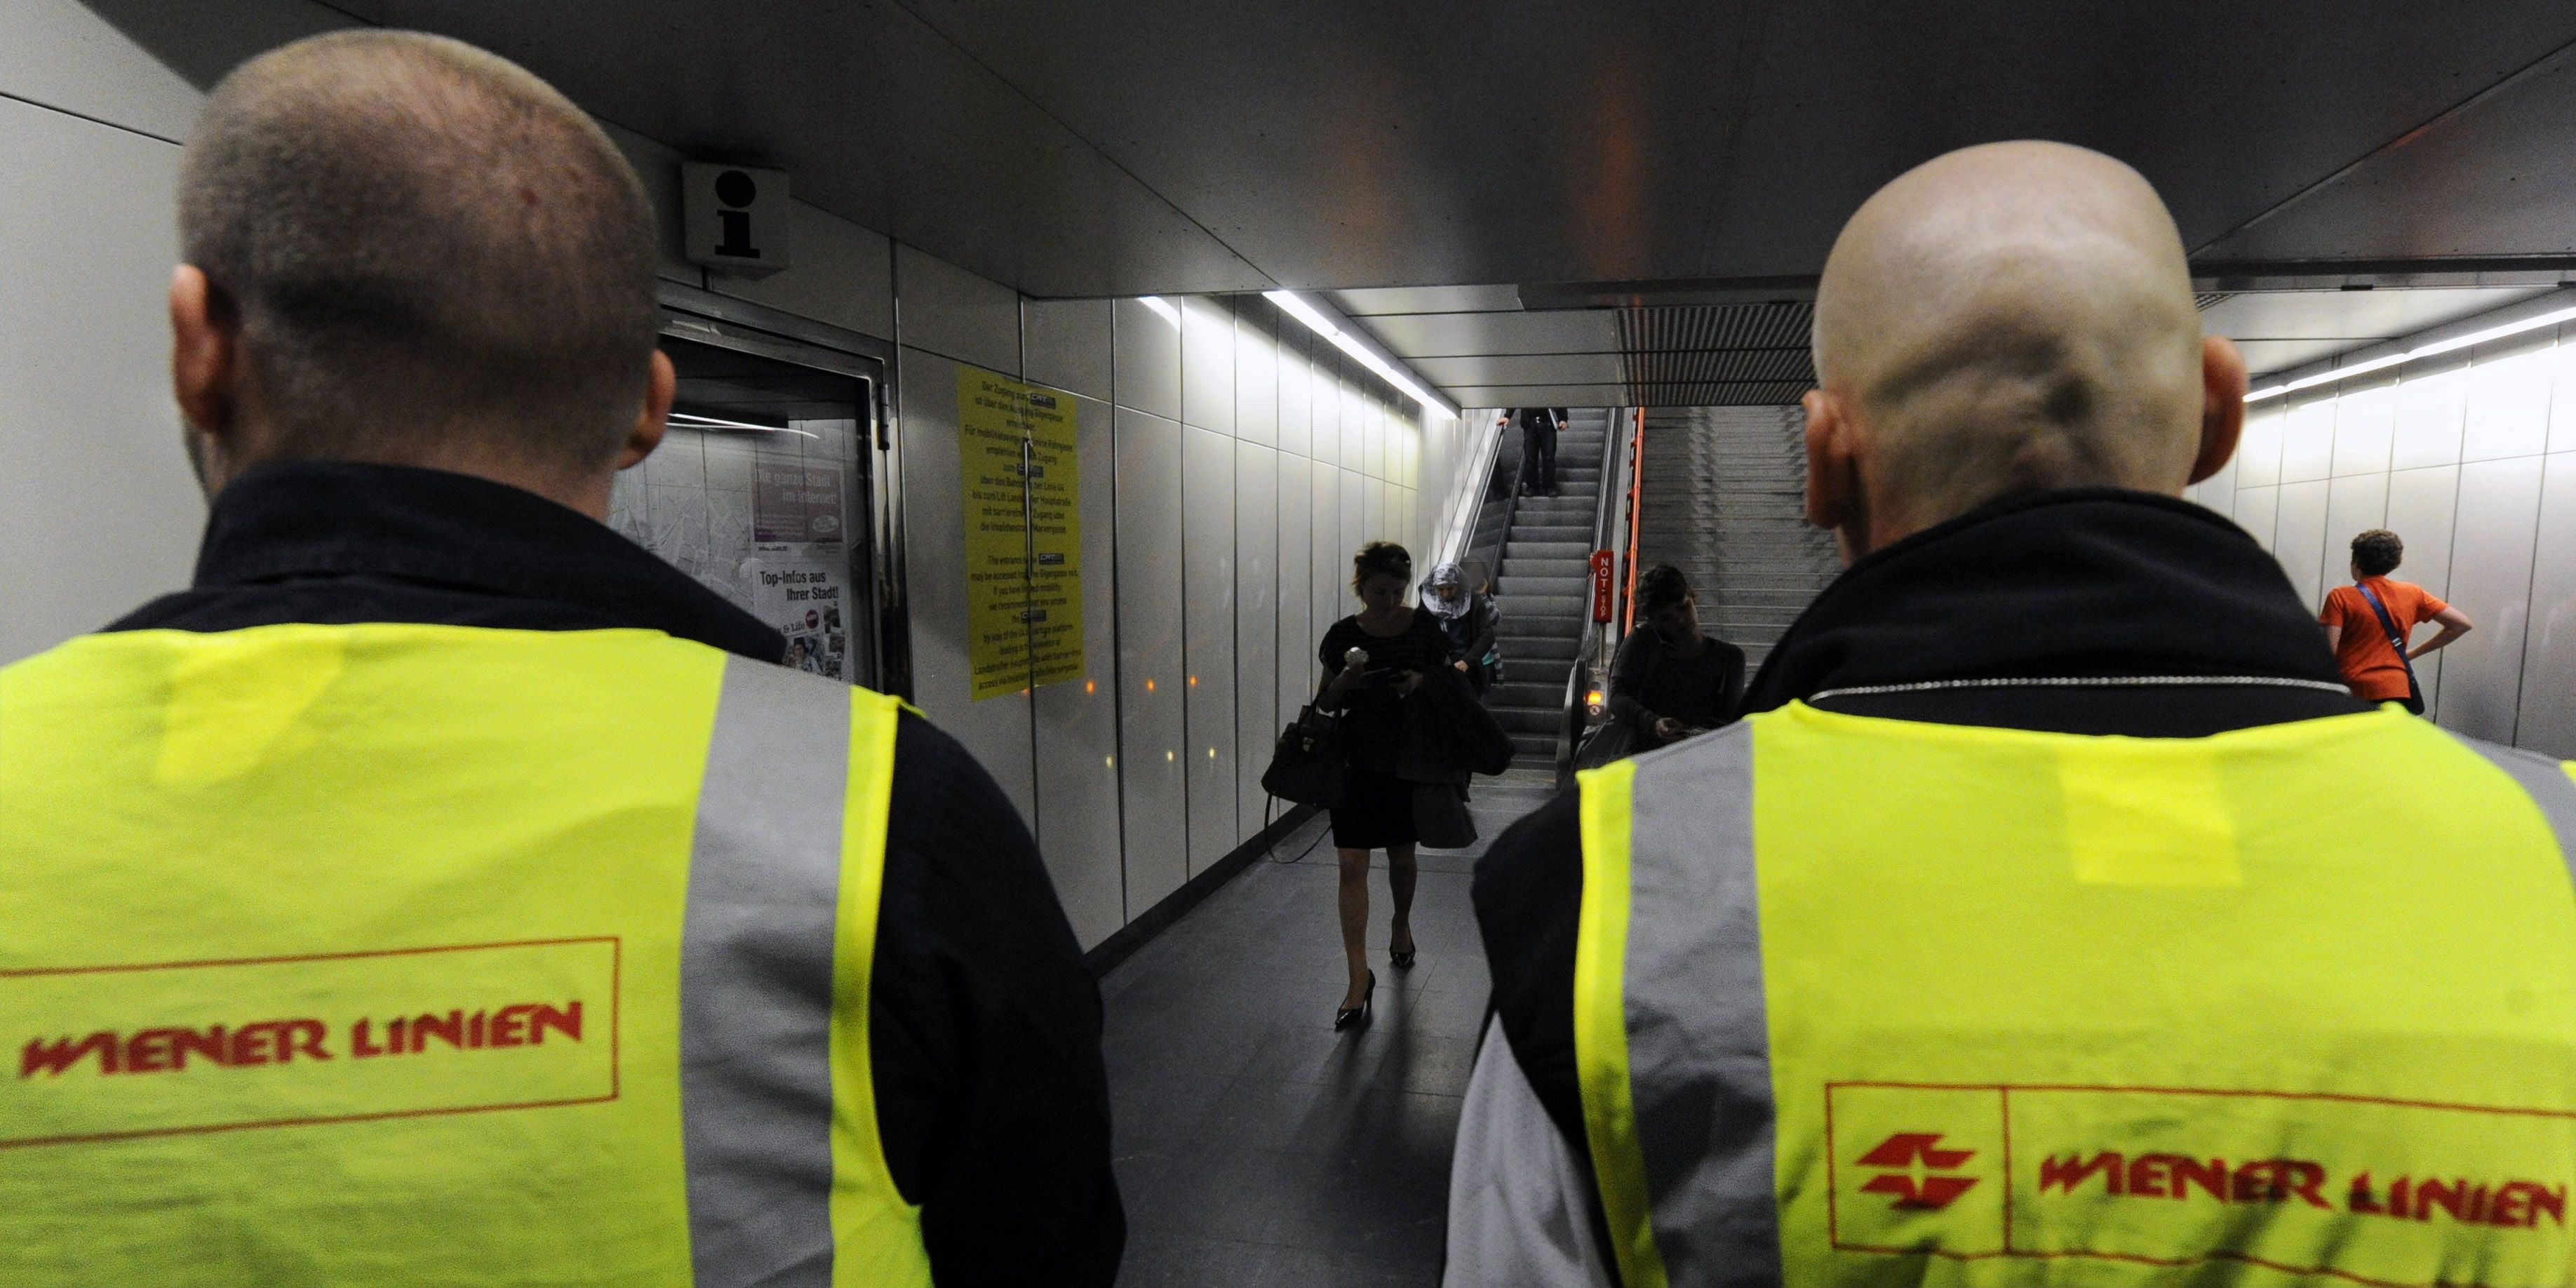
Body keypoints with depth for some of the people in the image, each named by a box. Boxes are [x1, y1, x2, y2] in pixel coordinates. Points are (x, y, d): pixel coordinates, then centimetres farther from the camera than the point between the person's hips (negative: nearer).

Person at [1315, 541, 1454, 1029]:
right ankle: (1360, 976, 1)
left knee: (1401, 856, 17)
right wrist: (1345, 682, -19)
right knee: (1352, 865, -6)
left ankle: (1401, 925, 48)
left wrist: (1422, 681, -16)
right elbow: (1325, 703, 2)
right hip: (1356, 763, -1)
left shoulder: (1425, 627, -5)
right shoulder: (1344, 636, -5)